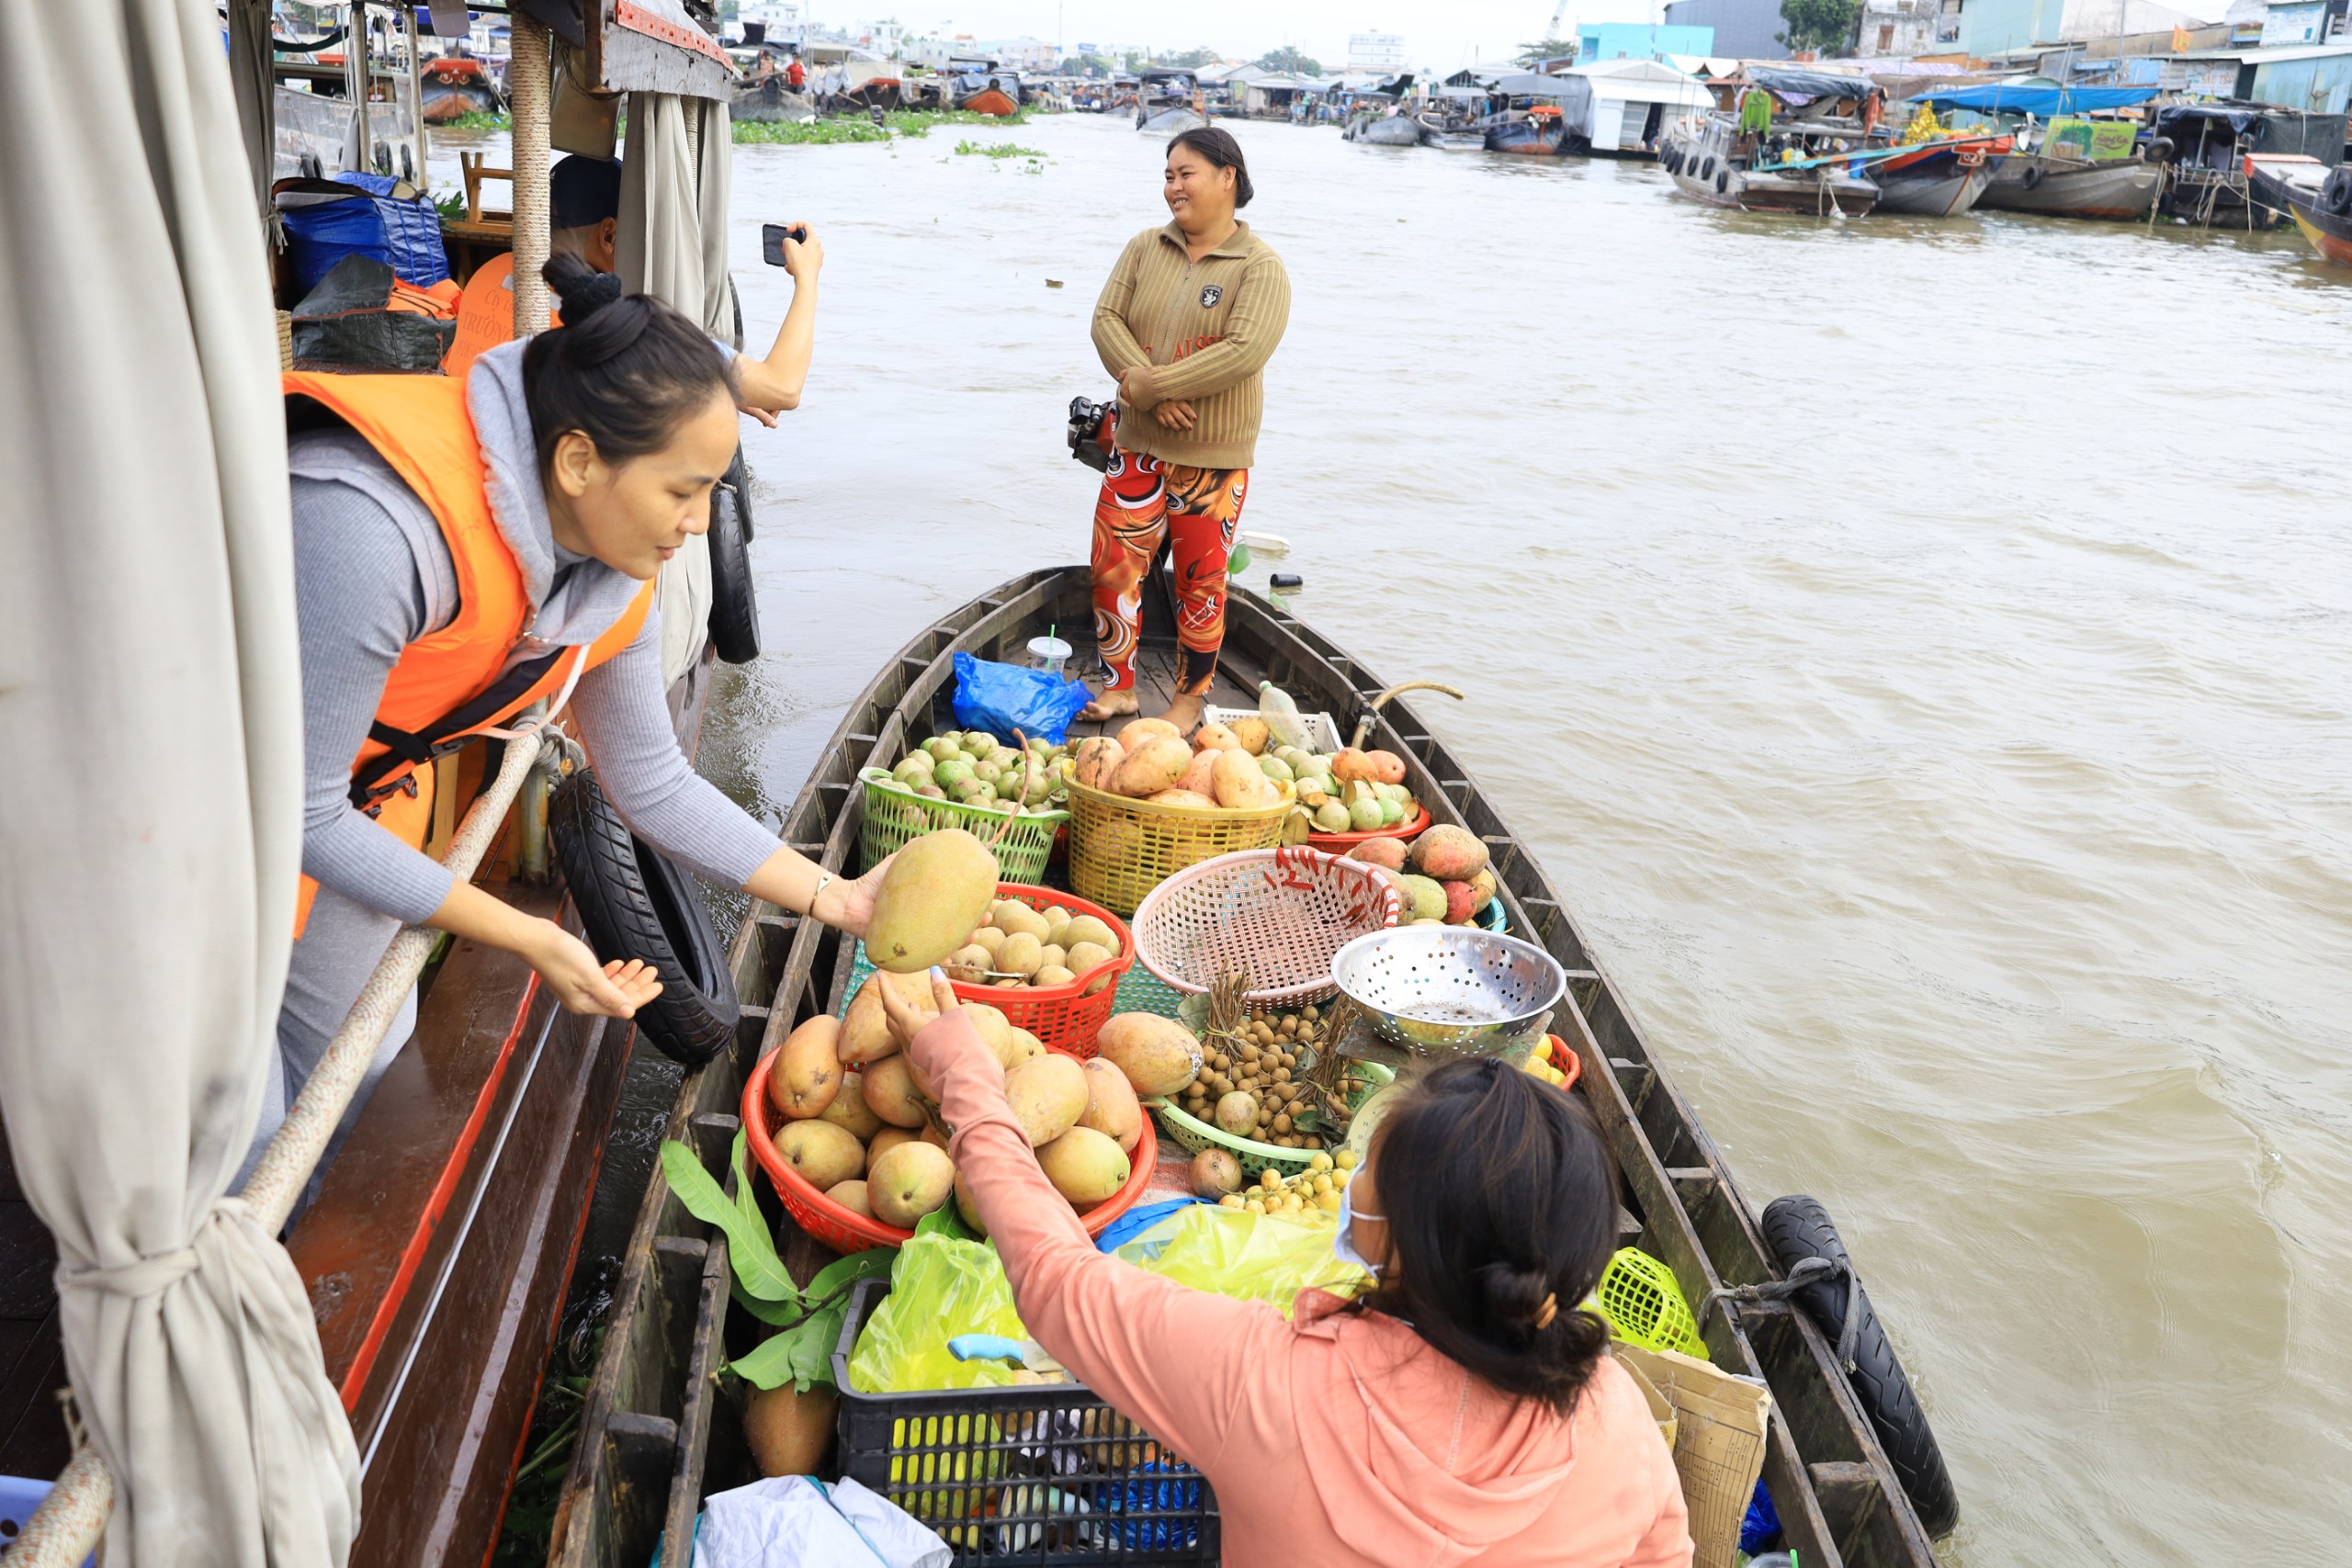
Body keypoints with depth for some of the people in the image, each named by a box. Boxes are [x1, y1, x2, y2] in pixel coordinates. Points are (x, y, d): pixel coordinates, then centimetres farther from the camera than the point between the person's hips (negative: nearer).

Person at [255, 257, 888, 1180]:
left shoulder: (616, 570, -12)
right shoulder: (375, 527, -38)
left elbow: (652, 784, 0)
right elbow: (299, 812, -29)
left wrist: (838, 899, -6)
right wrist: (532, 942, -24)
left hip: (357, 799, 7)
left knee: (360, 1064, 15)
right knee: (244, 1115, -4)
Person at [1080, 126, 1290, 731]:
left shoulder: (1261, 266, -7)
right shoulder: (1144, 248, 8)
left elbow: (1245, 352, -20)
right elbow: (1106, 319, 0)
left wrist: (1147, 385, -21)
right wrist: (1147, 388, -17)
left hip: (1214, 456, -4)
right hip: (1137, 446, 4)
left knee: (1201, 585, 6)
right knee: (1113, 567, 4)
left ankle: (1189, 701, 22)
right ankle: (1118, 687, 21)